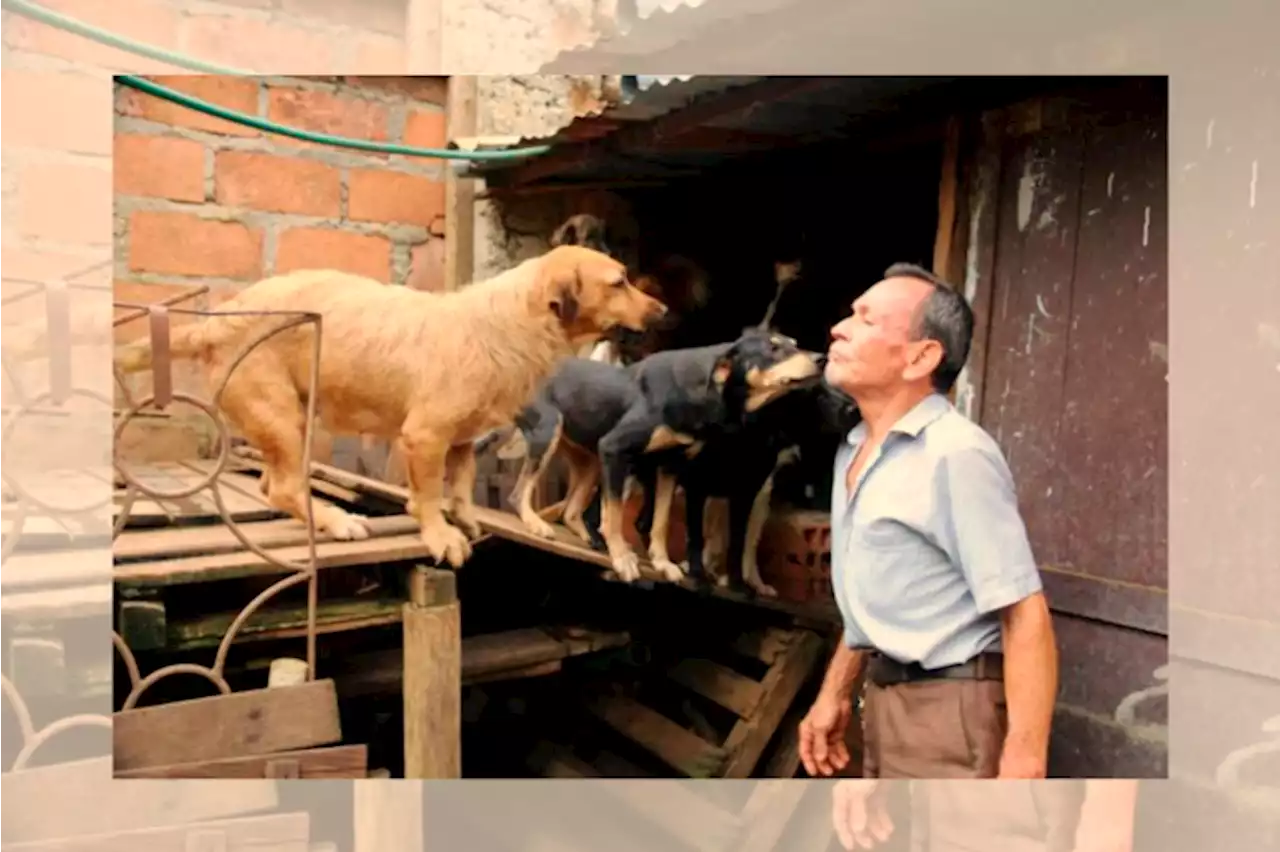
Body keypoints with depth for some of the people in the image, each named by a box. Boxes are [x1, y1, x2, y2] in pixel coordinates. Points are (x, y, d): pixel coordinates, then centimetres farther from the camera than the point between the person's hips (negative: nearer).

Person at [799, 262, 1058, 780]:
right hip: (885, 702, 9)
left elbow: (1025, 617, -22)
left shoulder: (955, 455, -19)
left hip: (949, 710, -9)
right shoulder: (855, 453, 9)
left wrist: (1023, 762, -26)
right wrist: (834, 694, 18)